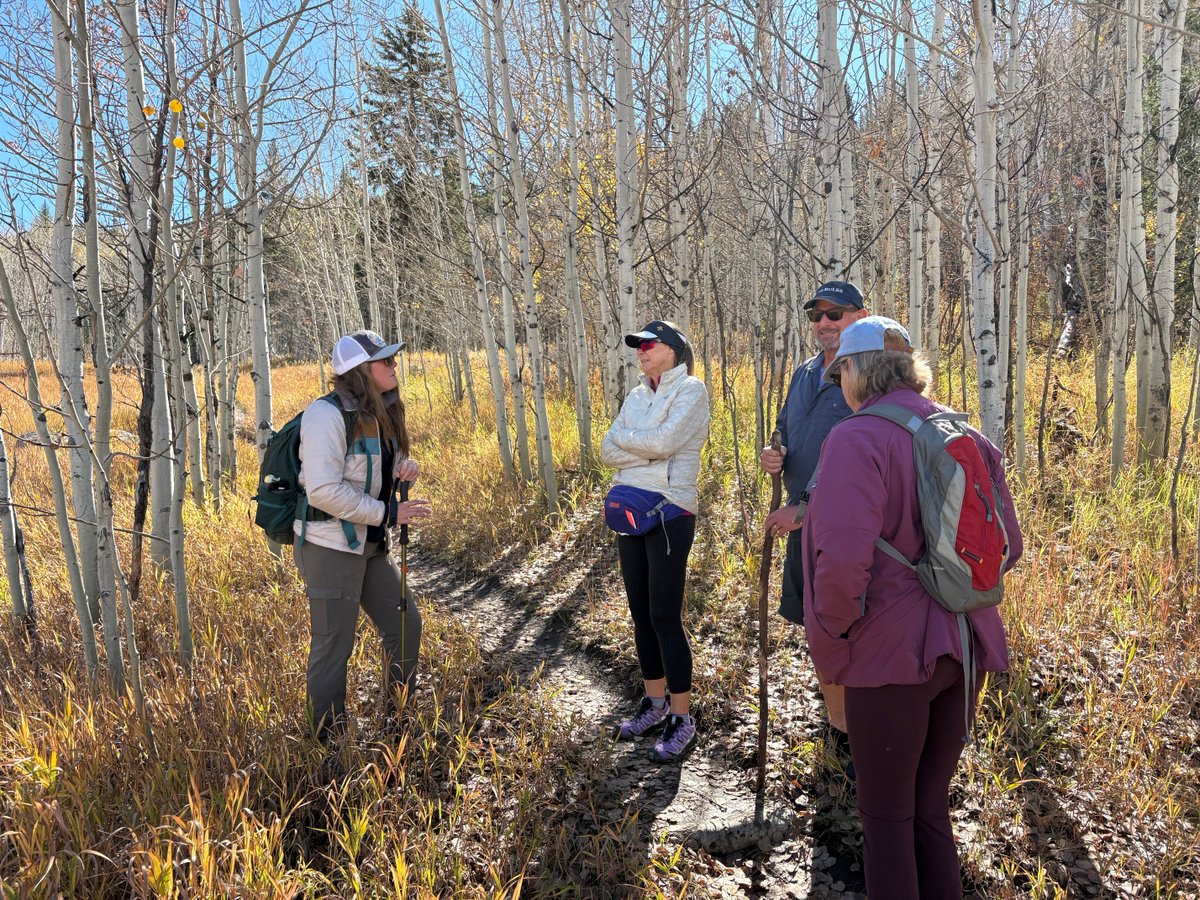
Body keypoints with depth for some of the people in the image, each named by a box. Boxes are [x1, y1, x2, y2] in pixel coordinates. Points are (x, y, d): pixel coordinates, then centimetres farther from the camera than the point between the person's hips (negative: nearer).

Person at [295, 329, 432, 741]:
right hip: (330, 547, -9)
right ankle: (329, 741, 18)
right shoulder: (327, 415, -19)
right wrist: (389, 514, -22)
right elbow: (323, 491, -27)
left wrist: (406, 467, -1)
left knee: (406, 625, 15)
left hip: (369, 545, 9)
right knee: (334, 646, 2)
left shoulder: (377, 415, 7)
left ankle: (399, 720, 33)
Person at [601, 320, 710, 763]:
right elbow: (608, 452, 4)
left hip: (670, 514, -7)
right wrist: (649, 451, -12)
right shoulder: (637, 396, 14)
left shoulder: (691, 390, -6)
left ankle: (682, 719, 7)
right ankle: (654, 704, 27)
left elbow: (663, 441, -20)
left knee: (665, 617, -6)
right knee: (641, 614, 12)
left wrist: (623, 437, -4)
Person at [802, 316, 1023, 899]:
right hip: (962, 648, 7)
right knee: (932, 804, 22)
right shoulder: (966, 437, 5)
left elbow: (843, 560, -27)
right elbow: (1005, 544, 10)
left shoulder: (859, 438, -18)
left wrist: (831, 636, -12)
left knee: (887, 814, 12)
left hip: (891, 653, -7)